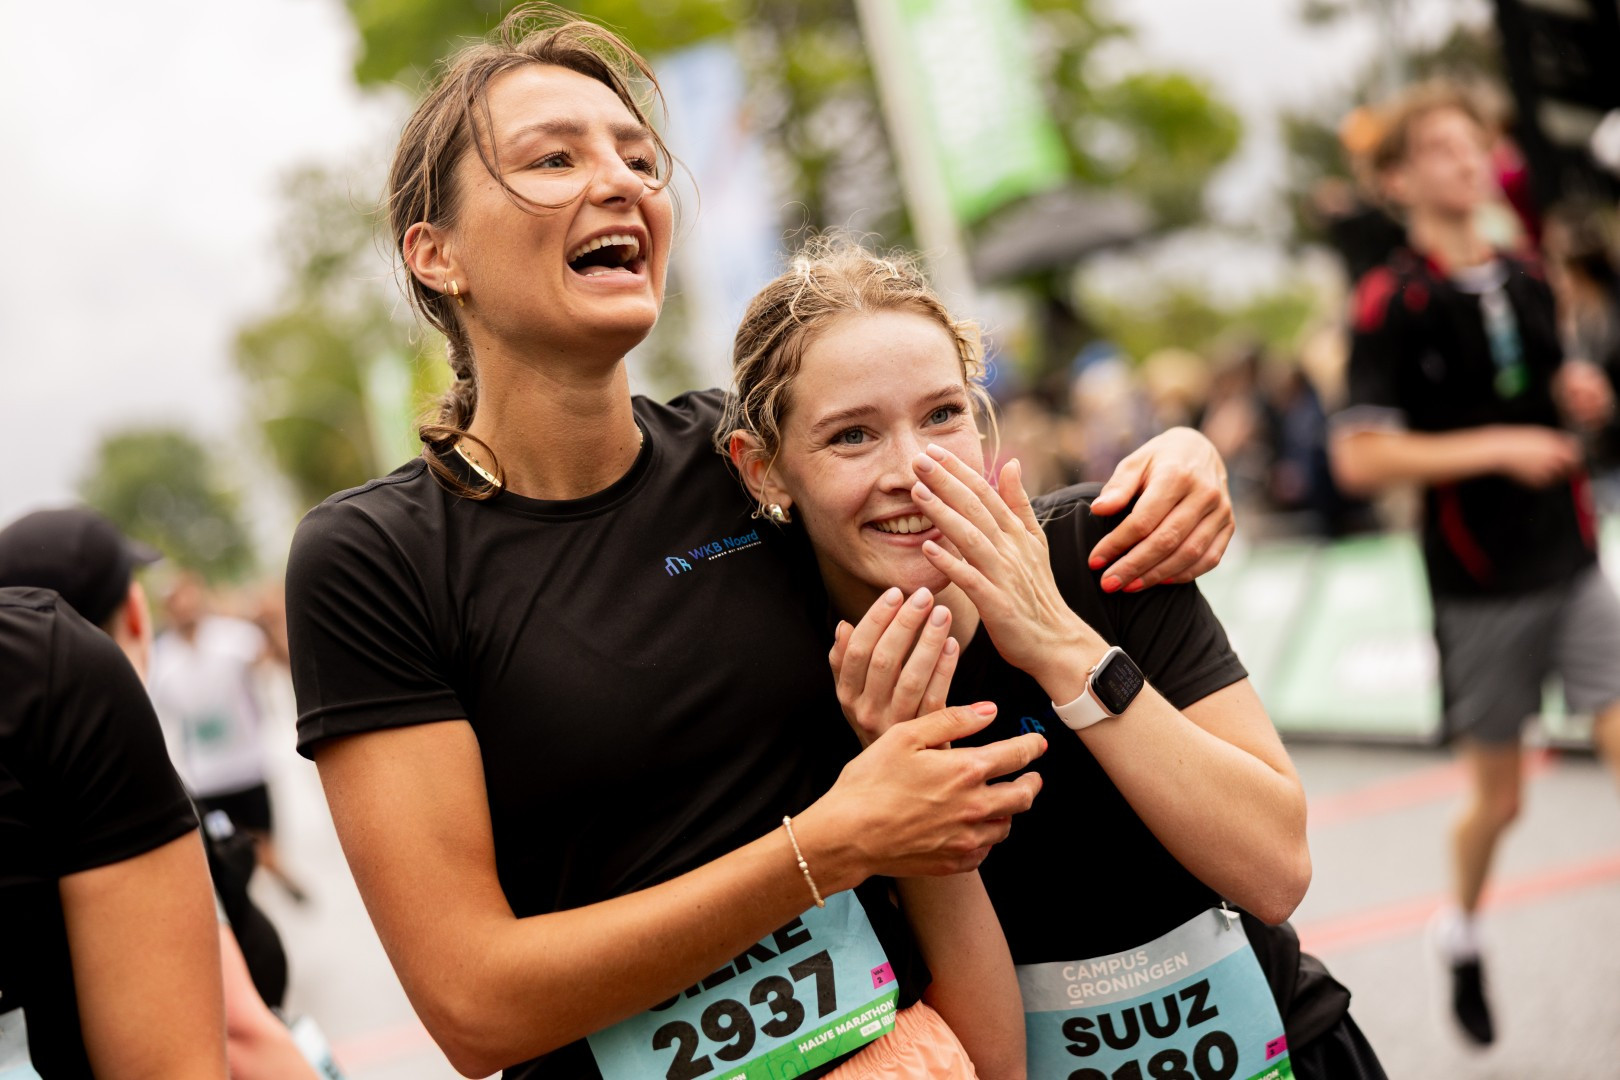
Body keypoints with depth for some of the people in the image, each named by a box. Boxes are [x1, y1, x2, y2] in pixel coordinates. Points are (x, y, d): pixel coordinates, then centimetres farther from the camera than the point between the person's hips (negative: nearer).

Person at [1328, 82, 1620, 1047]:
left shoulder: (1526, 280, 7)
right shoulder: (1392, 302, -11)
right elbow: (1359, 457, -18)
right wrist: (1498, 447, -21)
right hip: (1481, 590, -4)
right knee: (1499, 798, 8)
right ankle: (1462, 932, 38)